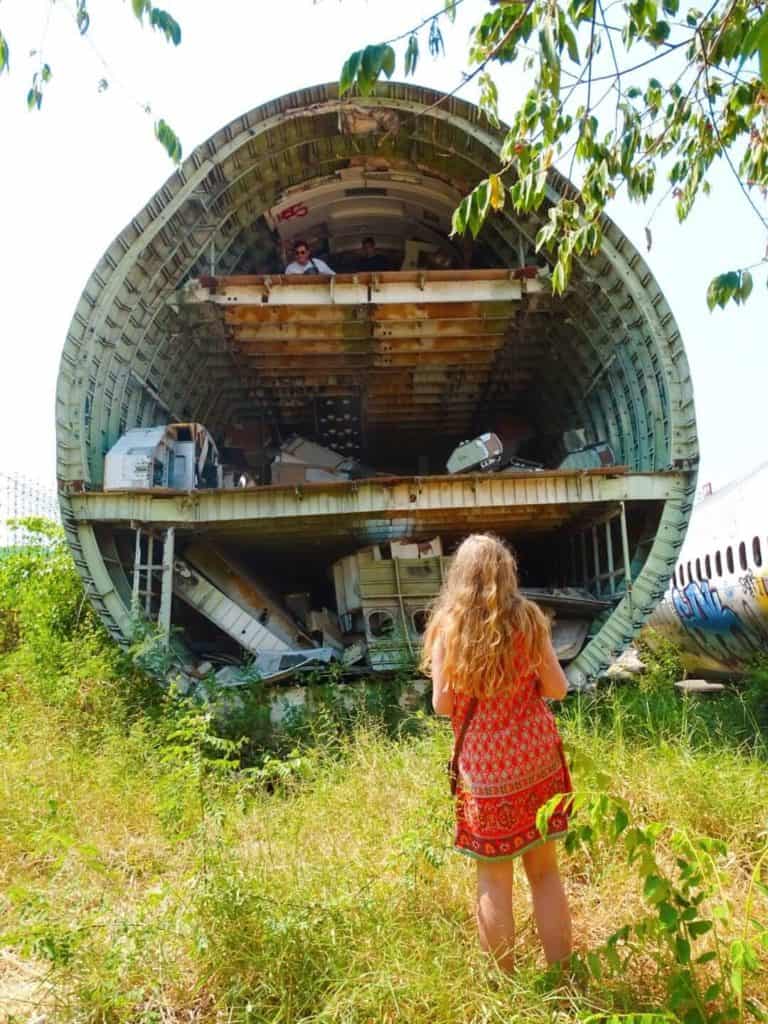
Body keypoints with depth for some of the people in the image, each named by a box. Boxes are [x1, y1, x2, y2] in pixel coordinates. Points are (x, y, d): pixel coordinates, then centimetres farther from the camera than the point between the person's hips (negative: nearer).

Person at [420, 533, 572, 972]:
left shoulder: (447, 625, -8)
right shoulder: (528, 618, -6)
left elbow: (443, 704, -7)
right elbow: (557, 689, -2)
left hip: (484, 769, -1)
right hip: (537, 759, 2)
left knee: (494, 881, 12)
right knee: (546, 871, 16)